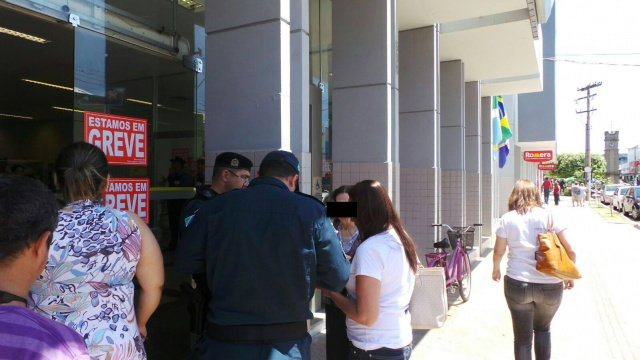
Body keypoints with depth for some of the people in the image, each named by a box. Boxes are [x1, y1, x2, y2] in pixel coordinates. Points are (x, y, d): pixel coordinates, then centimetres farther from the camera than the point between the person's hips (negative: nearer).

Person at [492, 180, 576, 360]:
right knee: (543, 329, 26)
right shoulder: (548, 216, 1)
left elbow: (499, 251, 2)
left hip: (517, 285, -1)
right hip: (550, 286, 2)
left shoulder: (507, 218, 0)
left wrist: (496, 269, 21)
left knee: (522, 337, 11)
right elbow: (570, 250, -2)